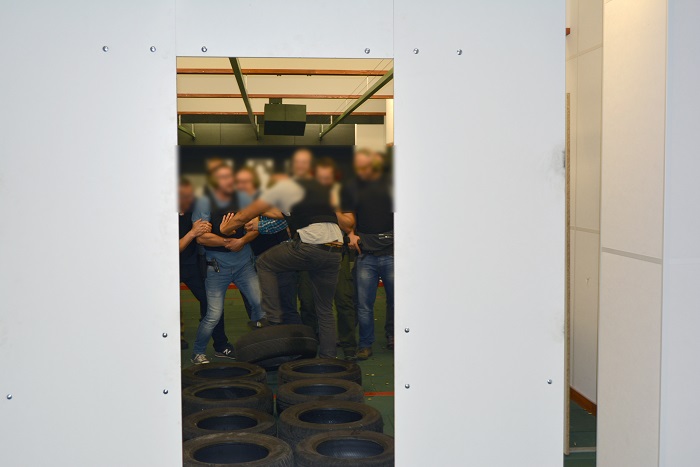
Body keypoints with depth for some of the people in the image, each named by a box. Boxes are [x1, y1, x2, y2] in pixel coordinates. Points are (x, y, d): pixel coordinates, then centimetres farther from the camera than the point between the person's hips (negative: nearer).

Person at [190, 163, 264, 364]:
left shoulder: (241, 199, 3)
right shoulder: (204, 202, -8)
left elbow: (255, 227, 2)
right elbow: (201, 237, -14)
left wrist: (242, 240, -15)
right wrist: (226, 242, -17)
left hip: (244, 263, 4)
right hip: (218, 266, -4)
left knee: (261, 304, -3)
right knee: (214, 315, -5)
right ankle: (198, 352, 16)